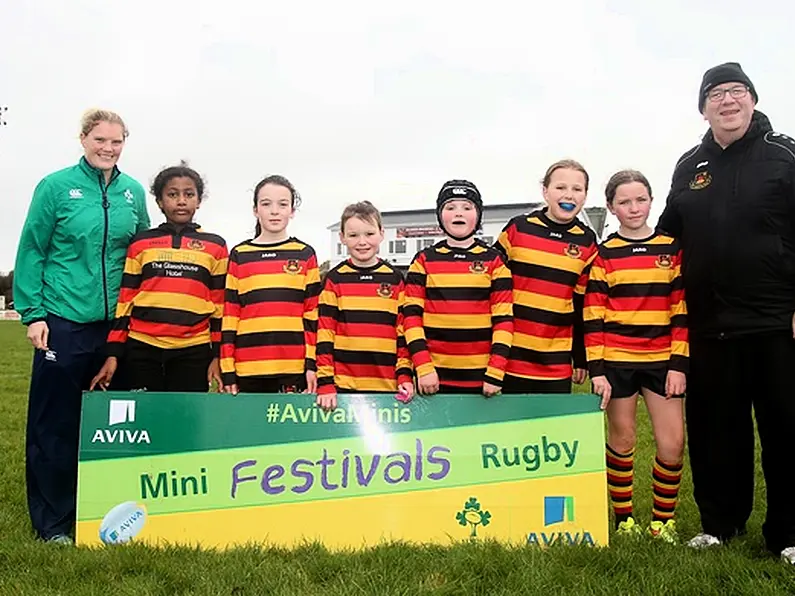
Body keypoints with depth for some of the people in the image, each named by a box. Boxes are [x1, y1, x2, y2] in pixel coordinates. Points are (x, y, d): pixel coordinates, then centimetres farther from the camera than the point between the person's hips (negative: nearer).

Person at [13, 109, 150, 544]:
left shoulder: (133, 193, 7)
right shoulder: (56, 187, -3)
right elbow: (32, 251, -1)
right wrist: (32, 313, -6)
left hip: (117, 324, 4)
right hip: (64, 321, -3)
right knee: (55, 425, 4)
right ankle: (52, 521, 17)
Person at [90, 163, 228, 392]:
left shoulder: (215, 246, 7)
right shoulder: (141, 244, 9)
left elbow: (221, 304, 6)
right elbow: (125, 300, 9)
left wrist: (218, 355, 1)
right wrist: (113, 353, 4)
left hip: (193, 352, -1)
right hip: (142, 349, 1)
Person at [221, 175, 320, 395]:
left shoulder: (305, 254, 8)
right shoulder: (239, 255, 9)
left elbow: (313, 313, 5)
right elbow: (229, 316, 6)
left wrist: (313, 363, -3)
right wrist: (227, 369, 1)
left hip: (295, 368, -1)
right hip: (248, 369, 1)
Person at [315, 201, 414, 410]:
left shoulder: (395, 279, 7)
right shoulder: (334, 279, 3)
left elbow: (403, 331, 7)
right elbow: (325, 333, 0)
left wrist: (405, 375, -2)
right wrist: (325, 382, -7)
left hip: (387, 385, 1)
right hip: (343, 385, -1)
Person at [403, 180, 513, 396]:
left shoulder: (494, 261, 4)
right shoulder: (424, 261, 5)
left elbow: (504, 318, -1)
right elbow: (411, 314, 0)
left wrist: (495, 373, -9)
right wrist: (423, 367, -10)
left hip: (481, 377, 0)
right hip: (435, 375, 0)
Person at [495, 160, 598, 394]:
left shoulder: (587, 243, 4)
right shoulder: (517, 228, -2)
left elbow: (584, 304, 8)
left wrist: (581, 357, 9)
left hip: (556, 361, 2)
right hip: (511, 354, -1)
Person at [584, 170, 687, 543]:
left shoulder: (672, 249, 6)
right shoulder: (603, 254, 2)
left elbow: (682, 309, 5)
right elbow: (593, 315, -2)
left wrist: (679, 364, -2)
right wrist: (596, 369, -8)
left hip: (662, 359, 1)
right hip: (616, 359, -1)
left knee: (673, 443, -1)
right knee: (622, 440, 7)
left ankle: (663, 520, 17)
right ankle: (623, 520, 21)